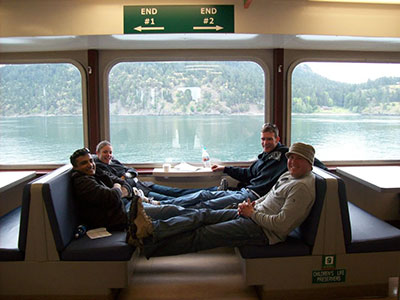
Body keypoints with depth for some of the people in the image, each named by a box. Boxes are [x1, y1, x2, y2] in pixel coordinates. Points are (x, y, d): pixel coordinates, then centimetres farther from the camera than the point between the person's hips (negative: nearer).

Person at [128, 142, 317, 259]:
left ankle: (147, 245, -16)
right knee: (202, 215, -7)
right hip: (252, 215, 9)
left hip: (264, 230, -9)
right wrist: (252, 205, 5)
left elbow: (281, 224, -23)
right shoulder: (288, 175, 16)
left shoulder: (302, 187, -15)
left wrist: (252, 213, -13)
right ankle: (152, 227, -16)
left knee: (203, 235, -15)